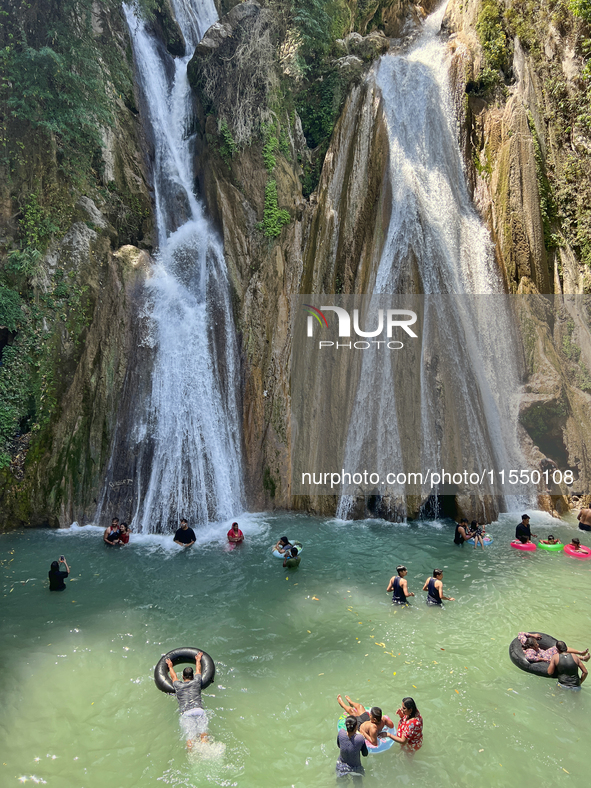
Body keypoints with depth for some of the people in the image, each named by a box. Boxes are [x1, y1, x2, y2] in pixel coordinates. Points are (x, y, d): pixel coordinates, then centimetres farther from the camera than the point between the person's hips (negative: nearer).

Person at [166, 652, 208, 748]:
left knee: (190, 737, -11)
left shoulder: (178, 685, 21)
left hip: (186, 712, 0)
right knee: (203, 733, -8)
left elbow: (173, 676, 42)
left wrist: (170, 666, 60)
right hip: (199, 710, 0)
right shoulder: (196, 682, 20)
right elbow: (198, 670, 41)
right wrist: (198, 660, 59)